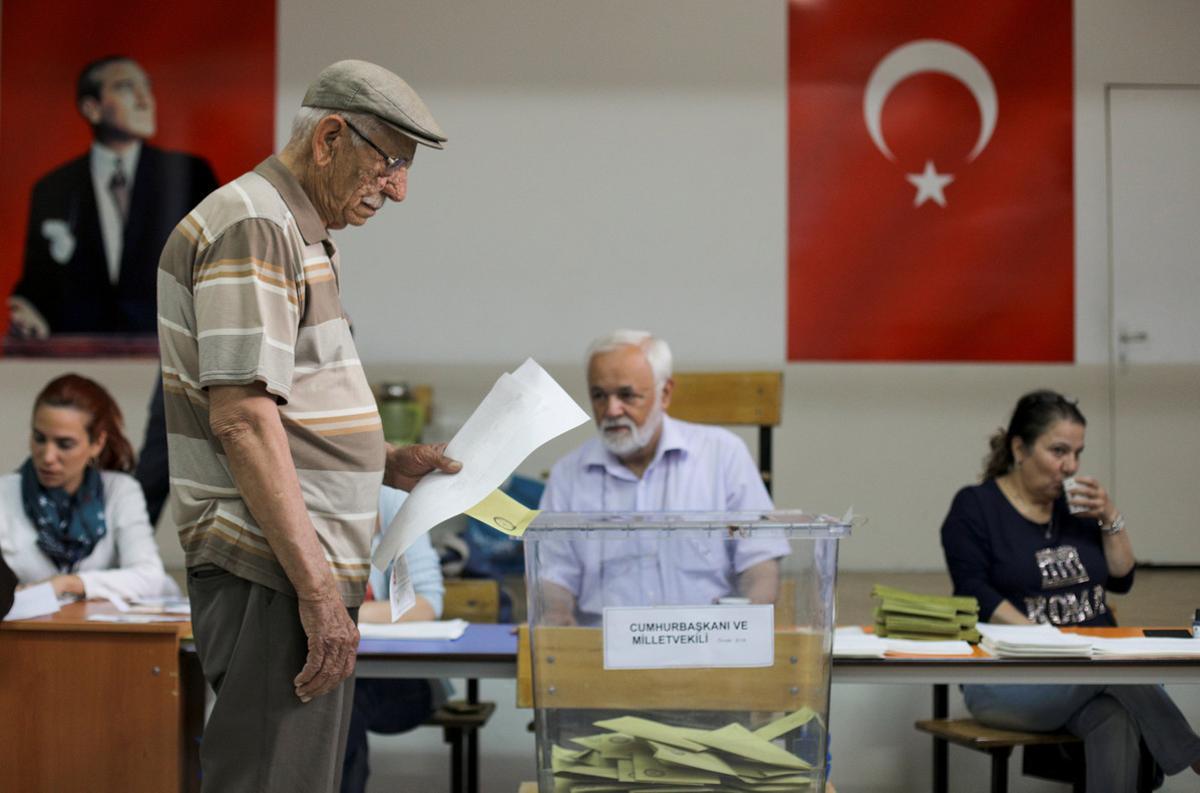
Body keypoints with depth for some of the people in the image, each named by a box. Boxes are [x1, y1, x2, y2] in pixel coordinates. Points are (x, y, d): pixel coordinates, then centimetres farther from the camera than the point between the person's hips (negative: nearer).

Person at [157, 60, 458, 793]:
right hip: (273, 578, -11)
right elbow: (242, 416, -21)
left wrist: (387, 465, 13)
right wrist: (316, 588, -23)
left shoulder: (301, 237, 21)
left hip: (311, 577, 11)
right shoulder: (252, 227, -13)